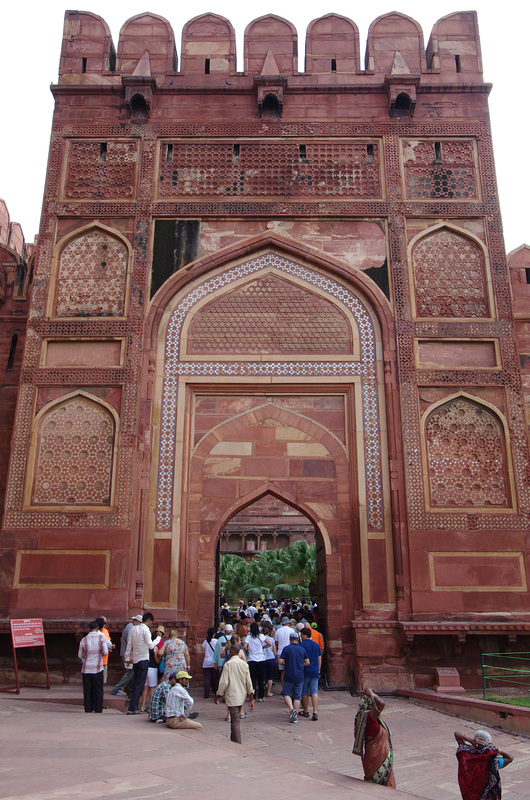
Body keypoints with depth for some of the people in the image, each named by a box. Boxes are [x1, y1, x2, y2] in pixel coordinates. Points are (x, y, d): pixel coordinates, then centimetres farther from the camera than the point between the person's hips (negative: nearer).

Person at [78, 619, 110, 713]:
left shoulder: (84, 640, 2)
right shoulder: (101, 637, -6)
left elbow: (80, 655, 8)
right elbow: (105, 652, -11)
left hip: (86, 669, 2)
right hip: (98, 668, -2)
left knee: (87, 691, 10)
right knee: (98, 690, 7)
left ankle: (88, 710, 13)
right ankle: (98, 710, 8)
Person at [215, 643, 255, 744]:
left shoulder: (228, 664, -12)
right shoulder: (244, 664, 3)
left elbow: (224, 682, -14)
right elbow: (249, 682, 4)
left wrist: (218, 695, -2)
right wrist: (251, 699, 8)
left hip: (232, 697, -6)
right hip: (242, 696, 6)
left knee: (235, 721, -3)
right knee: (236, 719, 20)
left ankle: (237, 744, -5)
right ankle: (234, 741, 31)